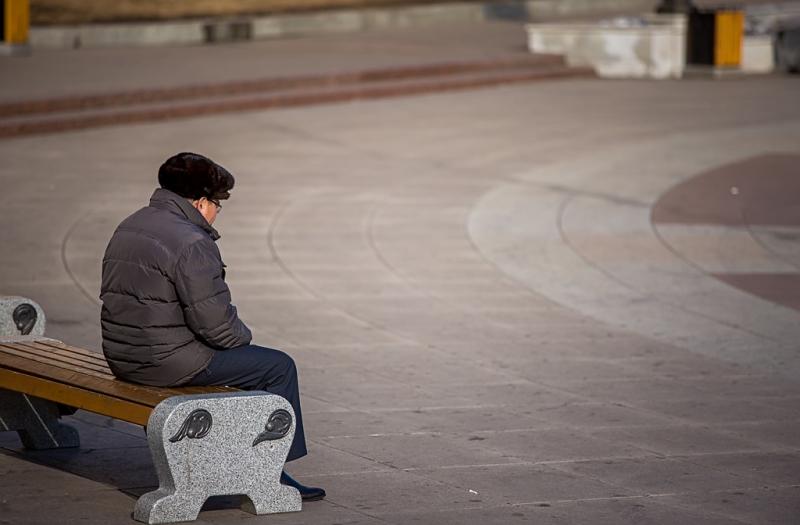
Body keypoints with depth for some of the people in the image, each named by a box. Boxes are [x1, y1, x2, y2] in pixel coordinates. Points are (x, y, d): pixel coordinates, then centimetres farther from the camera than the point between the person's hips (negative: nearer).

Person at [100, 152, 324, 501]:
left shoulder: (128, 228, 11)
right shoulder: (191, 243, -19)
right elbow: (214, 320, -22)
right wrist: (242, 337, 2)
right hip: (169, 362, -10)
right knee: (278, 367, 2)